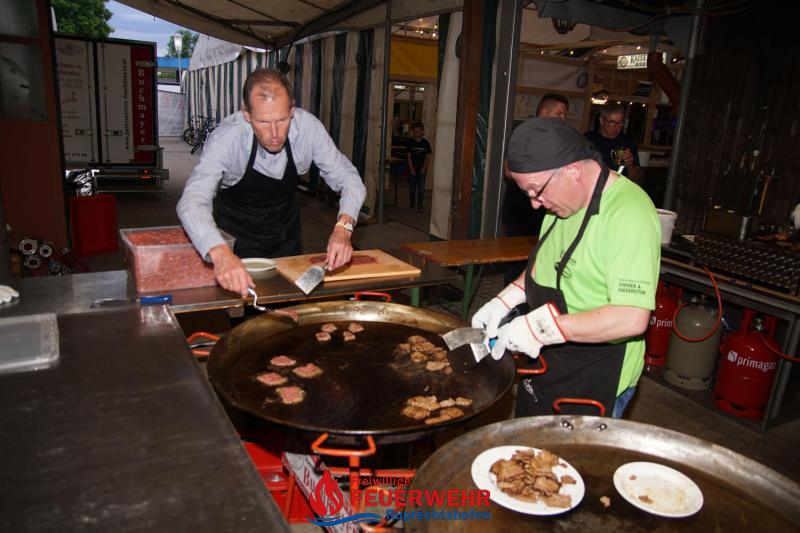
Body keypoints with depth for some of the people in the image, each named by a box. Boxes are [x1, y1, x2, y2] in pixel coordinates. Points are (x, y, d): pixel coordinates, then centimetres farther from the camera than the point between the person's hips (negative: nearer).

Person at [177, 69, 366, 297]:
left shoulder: (308, 126, -25)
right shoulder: (227, 138, -32)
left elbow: (349, 179, -19)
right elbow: (192, 203, -43)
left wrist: (343, 229, -39)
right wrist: (220, 253, -63)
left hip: (286, 231, 3)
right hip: (237, 233, -2)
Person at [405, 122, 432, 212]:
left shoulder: (425, 143, 1)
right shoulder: (410, 142, -2)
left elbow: (427, 157, 2)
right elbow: (409, 156, -4)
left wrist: (424, 168, -8)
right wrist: (411, 169, -10)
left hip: (422, 169, 1)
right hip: (412, 169, 0)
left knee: (421, 188, -1)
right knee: (412, 187, 9)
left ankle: (420, 206, 3)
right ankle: (411, 205, 22)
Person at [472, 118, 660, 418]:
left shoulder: (629, 215, -26)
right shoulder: (565, 199, 2)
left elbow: (632, 319, -31)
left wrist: (542, 328, -29)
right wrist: (505, 300, 0)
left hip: (597, 381, -8)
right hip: (548, 366, 8)